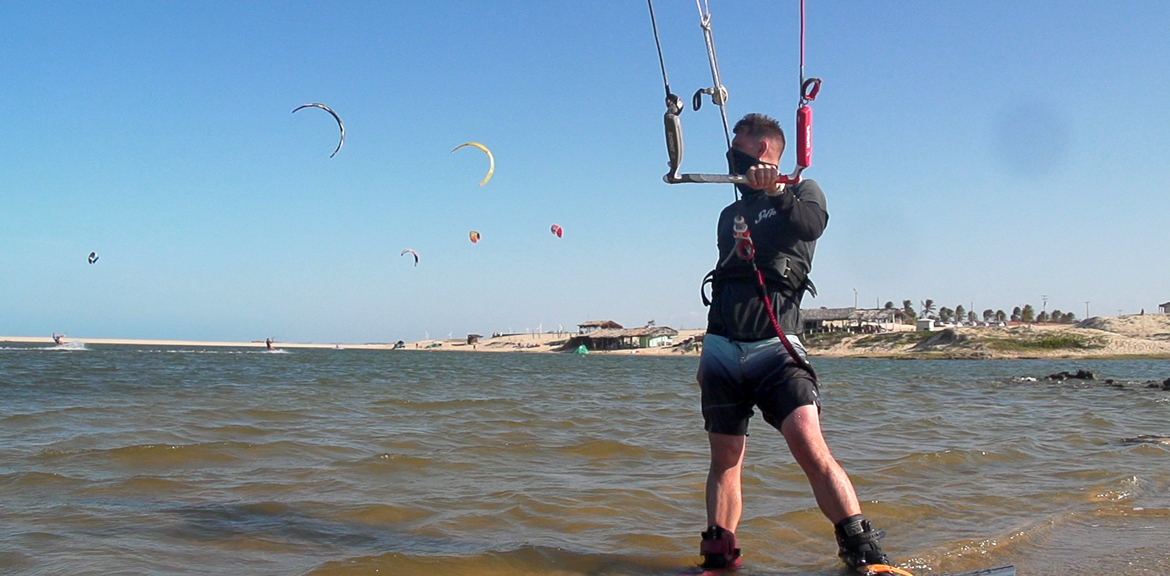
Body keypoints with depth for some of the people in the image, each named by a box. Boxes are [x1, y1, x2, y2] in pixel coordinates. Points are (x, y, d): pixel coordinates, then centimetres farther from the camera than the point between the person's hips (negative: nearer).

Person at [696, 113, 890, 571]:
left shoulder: (802, 190, 8)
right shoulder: (731, 215, 24)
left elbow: (813, 224, -16)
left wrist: (776, 191, -25)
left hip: (774, 349, -5)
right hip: (722, 350, 6)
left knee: (810, 446, -19)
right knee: (725, 460, 4)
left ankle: (865, 553, -20)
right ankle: (717, 558, 6)